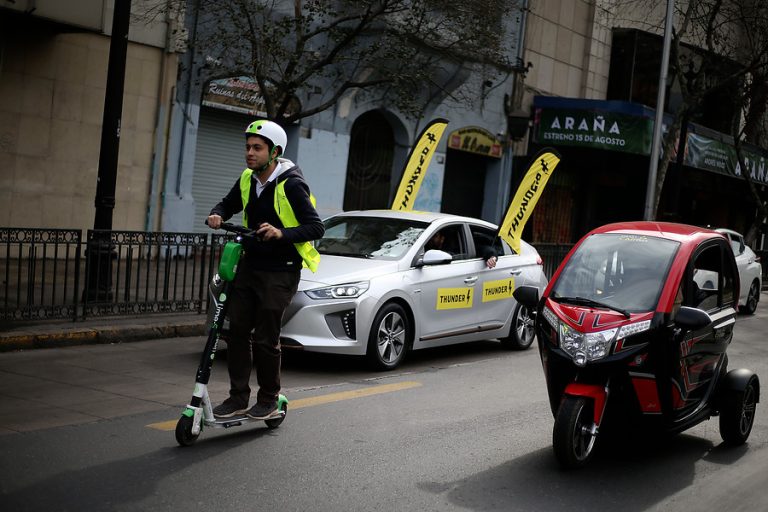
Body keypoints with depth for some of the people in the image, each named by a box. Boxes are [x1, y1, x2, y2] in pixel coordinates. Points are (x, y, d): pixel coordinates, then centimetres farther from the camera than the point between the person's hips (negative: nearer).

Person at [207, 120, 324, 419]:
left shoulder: (290, 185, -16)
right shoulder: (247, 180, 5)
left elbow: (316, 227, -18)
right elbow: (229, 204, 22)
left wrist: (282, 233, -34)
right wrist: (217, 215, -1)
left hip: (279, 272, -7)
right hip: (250, 265, 7)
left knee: (265, 339, -3)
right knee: (237, 331, 3)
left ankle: (269, 400, 15)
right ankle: (238, 397, 13)